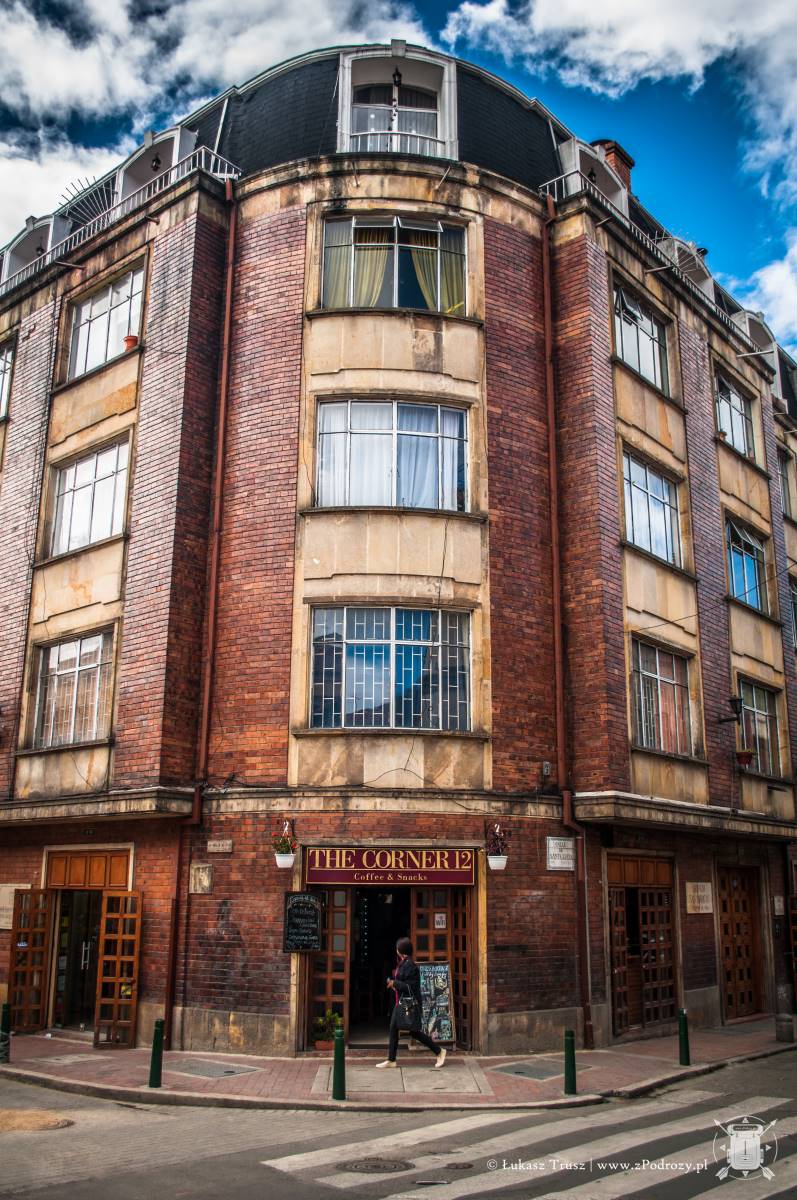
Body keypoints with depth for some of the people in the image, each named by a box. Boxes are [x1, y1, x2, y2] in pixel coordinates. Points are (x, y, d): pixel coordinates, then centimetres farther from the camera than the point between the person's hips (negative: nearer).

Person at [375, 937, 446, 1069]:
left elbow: (410, 986, -23)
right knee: (393, 1029, 9)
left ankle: (439, 1052, 10)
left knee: (414, 1032, -2)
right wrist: (394, 983, 4)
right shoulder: (402, 963, 10)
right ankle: (391, 1060, 18)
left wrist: (395, 983, -16)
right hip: (400, 1002, 10)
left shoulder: (410, 965, -20)